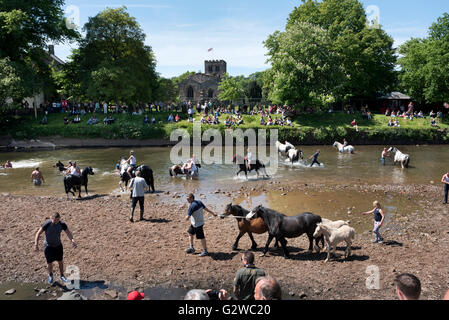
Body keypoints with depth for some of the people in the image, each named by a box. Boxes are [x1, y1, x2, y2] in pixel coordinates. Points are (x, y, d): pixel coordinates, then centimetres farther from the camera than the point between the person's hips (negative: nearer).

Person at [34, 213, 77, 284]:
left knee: (61, 261, 10)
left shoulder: (62, 224, -16)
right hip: (48, 246, -2)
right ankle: (50, 275, 34)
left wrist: (72, 240, -34)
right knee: (49, 263, 3)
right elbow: (38, 233, -19)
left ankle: (62, 276, 32)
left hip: (58, 245, 2)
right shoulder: (47, 224, -24)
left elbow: (68, 233, -16)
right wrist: (36, 245, -27)